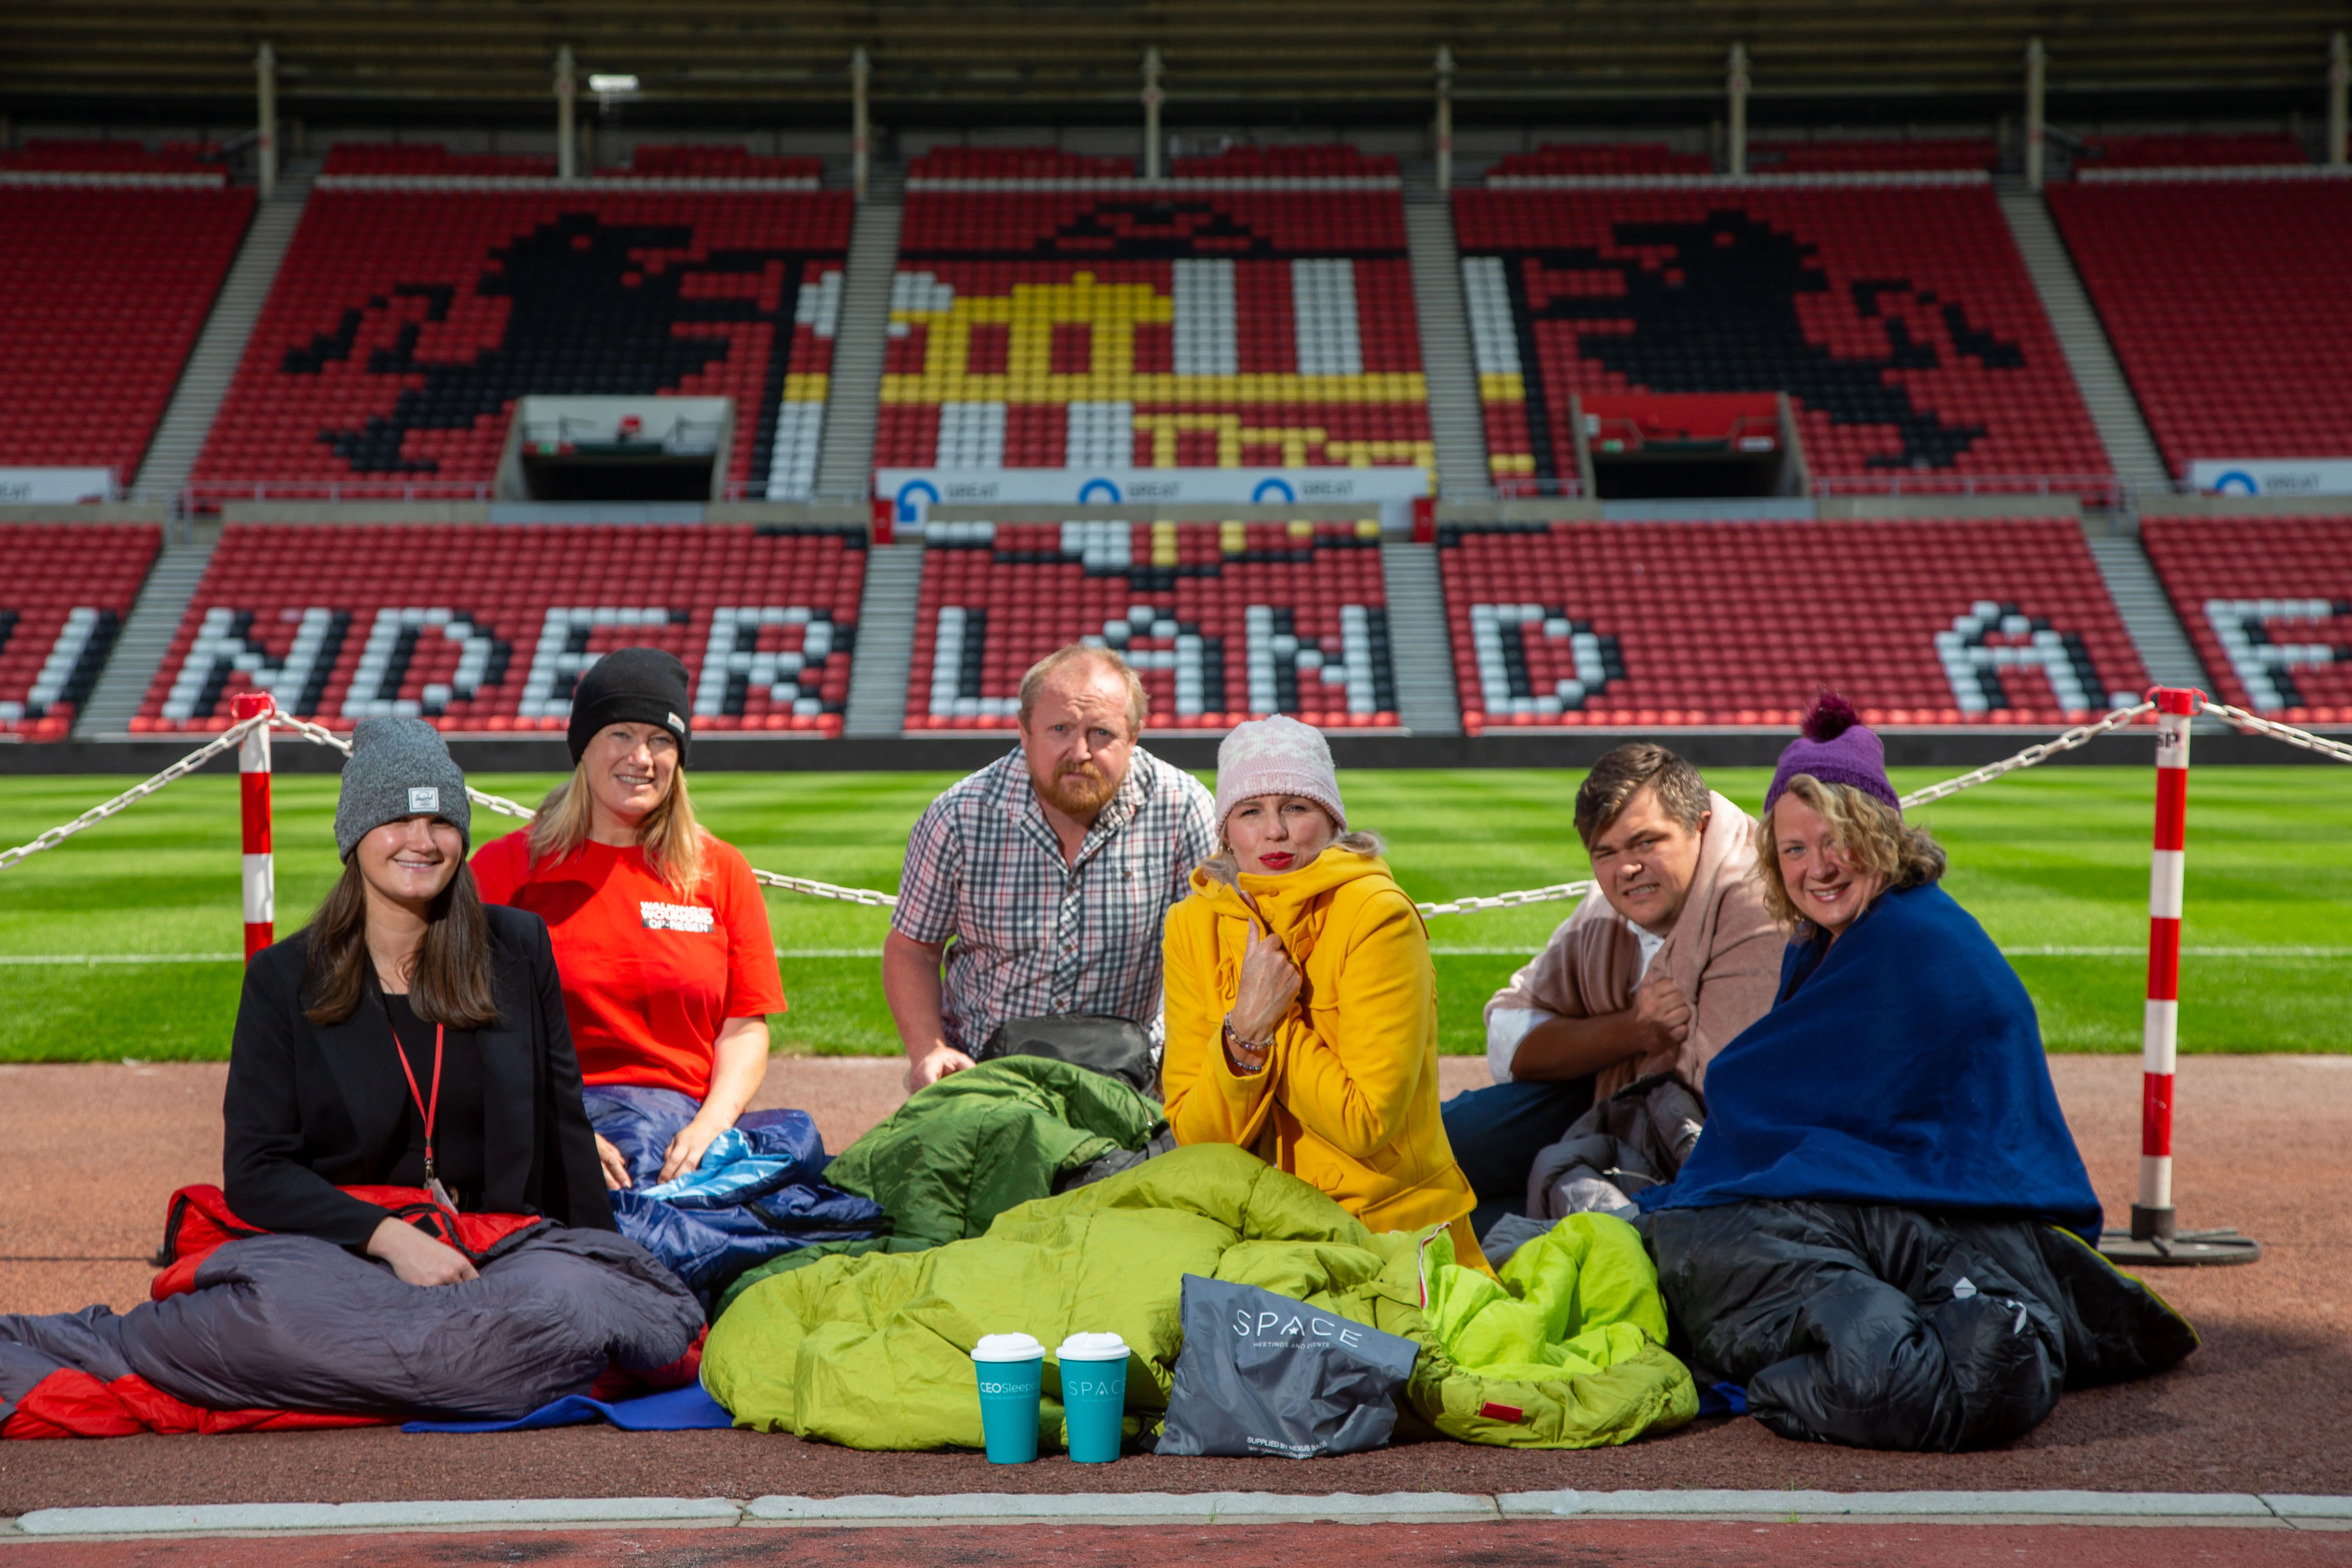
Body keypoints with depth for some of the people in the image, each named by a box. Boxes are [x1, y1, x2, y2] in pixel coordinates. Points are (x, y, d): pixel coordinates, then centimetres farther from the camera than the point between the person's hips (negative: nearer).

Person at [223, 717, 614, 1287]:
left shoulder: (519, 948, 10)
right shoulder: (283, 978, 3)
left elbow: (564, 1127, 14)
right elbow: (253, 1171, -4)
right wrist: (392, 1238, -19)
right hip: (347, 1257, -2)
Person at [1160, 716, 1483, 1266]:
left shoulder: (1377, 917, -12)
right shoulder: (1195, 925, 2)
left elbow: (1366, 1124, -15)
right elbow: (1193, 1135, -3)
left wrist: (1269, 1024, -13)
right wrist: (1245, 1030, -18)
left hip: (1393, 1225, -4)